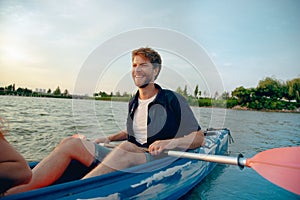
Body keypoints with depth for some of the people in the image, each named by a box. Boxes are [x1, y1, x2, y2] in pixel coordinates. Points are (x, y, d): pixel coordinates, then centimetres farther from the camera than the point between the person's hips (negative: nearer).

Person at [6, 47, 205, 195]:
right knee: (71, 143, -12)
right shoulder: (133, 103, 14)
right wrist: (109, 139, 14)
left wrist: (170, 143, -21)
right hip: (125, 159, 6)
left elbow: (200, 138, -5)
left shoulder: (173, 100, -4)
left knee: (125, 149, -40)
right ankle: (11, 193, -27)